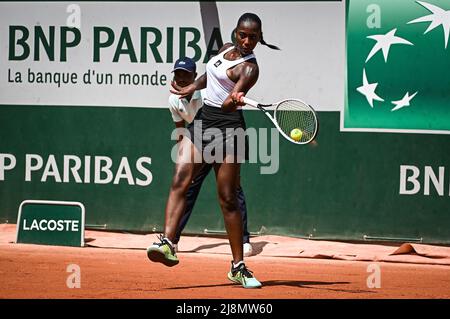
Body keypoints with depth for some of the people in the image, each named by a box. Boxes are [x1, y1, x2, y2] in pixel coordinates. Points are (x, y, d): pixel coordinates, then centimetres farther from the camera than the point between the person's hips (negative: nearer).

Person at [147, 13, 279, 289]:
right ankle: (167, 243, -25)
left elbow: (233, 98, -30)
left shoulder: (249, 68, -12)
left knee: (228, 199, -5)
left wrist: (233, 100, -51)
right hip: (201, 122, 7)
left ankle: (239, 267, 2)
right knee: (180, 181, -13)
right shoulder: (227, 49, 10)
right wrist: (192, 88, 28)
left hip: (227, 127, -7)